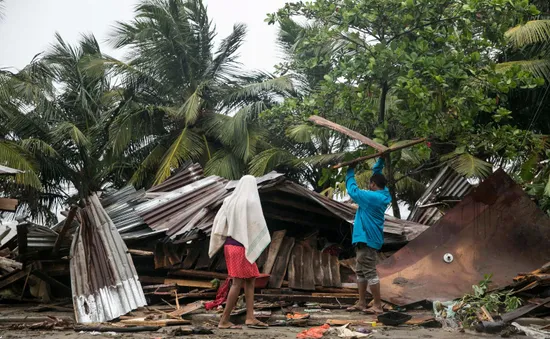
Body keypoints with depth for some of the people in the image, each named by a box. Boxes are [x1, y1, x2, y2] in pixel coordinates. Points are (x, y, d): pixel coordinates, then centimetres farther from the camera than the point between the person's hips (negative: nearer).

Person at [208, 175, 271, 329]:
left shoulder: (229, 200, 8)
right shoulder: (251, 202, -9)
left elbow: (218, 221, 7)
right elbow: (257, 224, -10)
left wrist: (220, 241, 14)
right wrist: (264, 242, 4)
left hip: (230, 244, 7)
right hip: (243, 246, -7)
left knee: (250, 281, 11)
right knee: (238, 283, -4)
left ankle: (250, 318, 5)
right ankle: (224, 320, -4)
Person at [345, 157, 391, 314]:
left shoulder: (372, 197, -19)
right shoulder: (382, 195, 9)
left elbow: (353, 190, -12)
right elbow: (376, 173, 24)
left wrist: (350, 172, 0)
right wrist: (381, 160, 19)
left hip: (367, 238, -11)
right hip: (365, 237, 11)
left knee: (370, 272, -8)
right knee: (361, 272, 15)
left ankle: (377, 306, -5)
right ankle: (361, 303, 21)